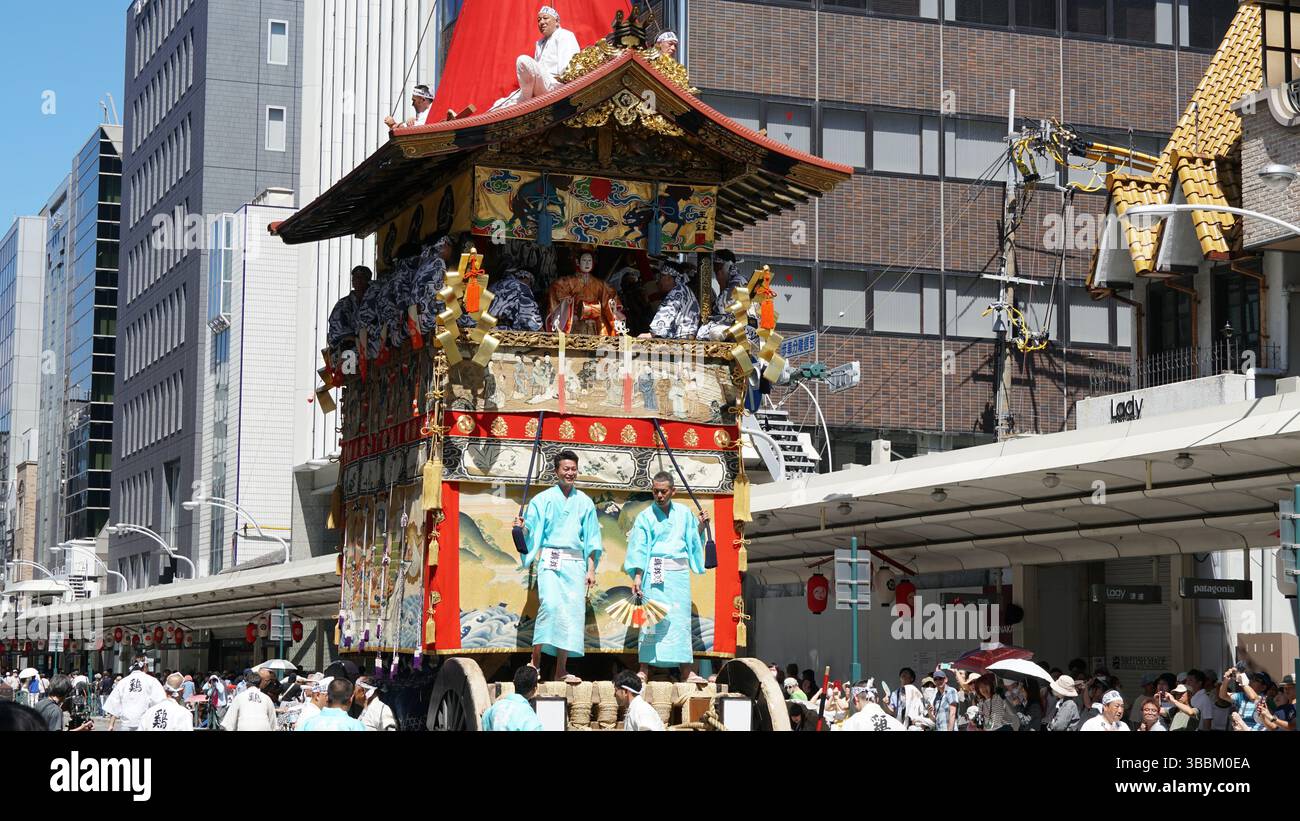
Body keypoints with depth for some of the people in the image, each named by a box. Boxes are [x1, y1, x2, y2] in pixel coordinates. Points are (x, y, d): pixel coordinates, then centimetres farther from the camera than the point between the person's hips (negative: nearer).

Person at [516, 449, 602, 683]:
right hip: (550, 559, -3)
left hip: (575, 562, 3)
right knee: (550, 604, -22)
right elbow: (531, 533, 3)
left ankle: (561, 669, 0)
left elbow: (591, 540, 14)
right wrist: (522, 527, -19)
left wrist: (591, 570, 9)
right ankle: (535, 659, -15)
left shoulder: (584, 502, 13)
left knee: (572, 611, -3)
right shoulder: (543, 499, 6)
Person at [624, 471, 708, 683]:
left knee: (681, 618, 1)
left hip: (679, 572, 3)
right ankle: (644, 669, -7)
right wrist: (637, 576, -10)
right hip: (655, 570, -3)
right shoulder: (645, 516, 4)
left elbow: (693, 541, 19)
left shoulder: (684, 513, 13)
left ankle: (685, 671, 3)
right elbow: (638, 548, -1)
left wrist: (701, 527, 1)